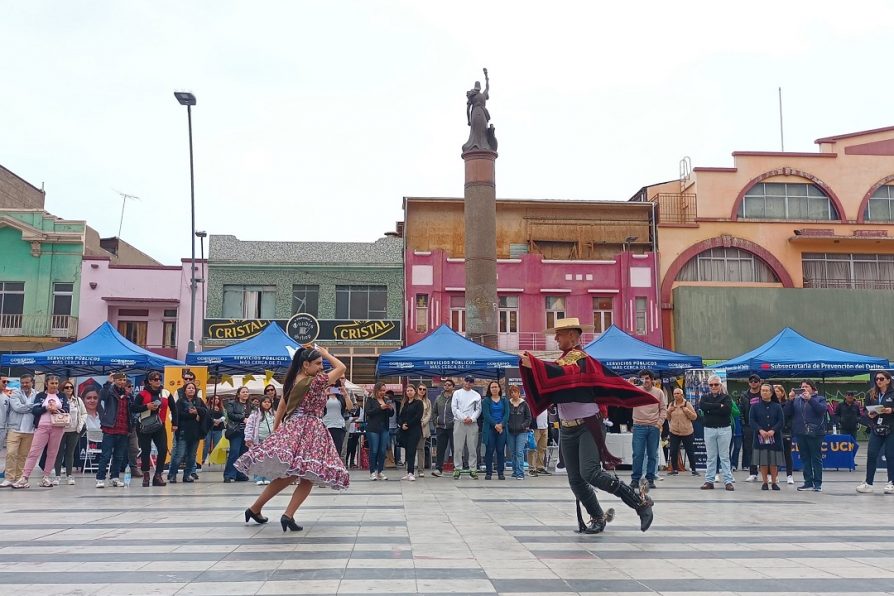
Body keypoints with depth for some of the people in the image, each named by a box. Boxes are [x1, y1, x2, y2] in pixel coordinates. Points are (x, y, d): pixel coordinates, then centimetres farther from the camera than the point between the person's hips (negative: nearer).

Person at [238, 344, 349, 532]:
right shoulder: (316, 382, -11)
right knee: (308, 476, -2)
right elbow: (341, 368, -5)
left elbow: (282, 406, 19)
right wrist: (326, 353, 8)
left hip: (291, 428, 8)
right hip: (309, 430, -8)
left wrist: (275, 430, 26)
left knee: (288, 473, 14)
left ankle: (255, 508, 17)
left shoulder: (292, 380, 12)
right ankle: (288, 515, -12)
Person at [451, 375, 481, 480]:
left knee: (473, 448, 0)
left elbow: (478, 409, 7)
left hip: (472, 423, 1)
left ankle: (473, 469, 4)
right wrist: (463, 418, -8)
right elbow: (454, 408, 3)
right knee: (458, 447, -3)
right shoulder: (457, 393, 10)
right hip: (459, 422, -1)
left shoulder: (476, 395, 12)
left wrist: (471, 418, -9)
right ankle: (457, 469, 2)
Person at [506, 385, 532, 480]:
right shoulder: (508, 404, 5)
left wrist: (523, 425, -9)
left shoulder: (524, 404, 2)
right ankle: (515, 471, 20)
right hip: (510, 432, 3)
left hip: (521, 432, -2)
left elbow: (529, 418, 5)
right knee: (513, 453, 8)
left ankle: (520, 473, -9)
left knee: (519, 452, -10)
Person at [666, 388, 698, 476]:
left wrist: (687, 411, -18)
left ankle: (693, 469, 13)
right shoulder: (671, 404, 8)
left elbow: (694, 416, -4)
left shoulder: (687, 404, -3)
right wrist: (668, 411, -4)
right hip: (674, 432, 3)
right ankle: (675, 469, 14)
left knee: (690, 451, 3)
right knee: (673, 452, 2)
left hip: (687, 432, -3)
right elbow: (668, 418, 14)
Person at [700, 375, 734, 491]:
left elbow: (727, 410, -15)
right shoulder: (705, 397, 10)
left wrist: (711, 410, -12)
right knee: (711, 457, 6)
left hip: (724, 429, -2)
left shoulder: (726, 397, 4)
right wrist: (719, 406, -16)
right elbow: (702, 406, -14)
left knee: (725, 457, 1)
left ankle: (728, 481, 4)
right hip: (709, 429, 2)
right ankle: (709, 481, 10)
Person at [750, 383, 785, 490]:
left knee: (774, 462, 2)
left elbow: (781, 421, 1)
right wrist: (760, 430, -16)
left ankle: (774, 482, 14)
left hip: (774, 438, 0)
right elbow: (751, 421, -1)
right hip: (760, 437, 0)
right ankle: (764, 482, 11)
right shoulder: (755, 407, 6)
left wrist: (773, 430, -16)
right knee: (763, 462, 1)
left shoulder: (777, 407, 8)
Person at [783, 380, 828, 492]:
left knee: (816, 458, 1)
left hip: (814, 433, -4)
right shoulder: (796, 399, 12)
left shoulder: (819, 399, 4)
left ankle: (818, 483, 6)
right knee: (805, 459, 8)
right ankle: (808, 482, 14)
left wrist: (810, 398, -20)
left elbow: (822, 409, -16)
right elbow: (786, 412, 4)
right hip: (800, 433, 4)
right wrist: (790, 400, -8)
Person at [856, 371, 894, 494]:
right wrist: (869, 414, -5)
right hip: (876, 429, 3)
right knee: (871, 455, 1)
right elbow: (866, 409, 14)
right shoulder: (872, 394, 10)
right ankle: (868, 483, 6)